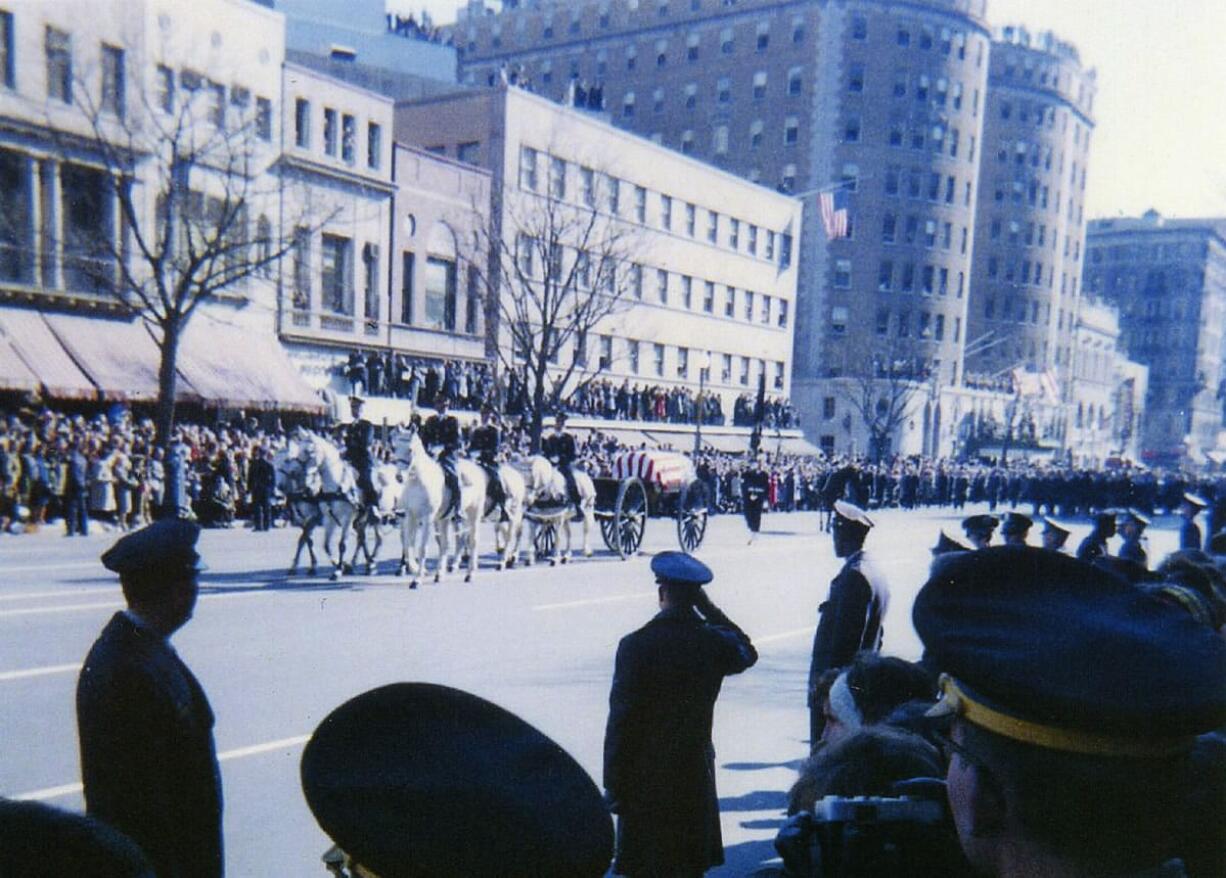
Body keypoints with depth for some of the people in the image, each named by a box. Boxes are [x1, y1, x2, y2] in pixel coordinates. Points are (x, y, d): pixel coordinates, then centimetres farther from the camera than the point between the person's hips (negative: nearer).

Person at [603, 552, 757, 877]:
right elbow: (747, 652, 19)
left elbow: (621, 718, -13)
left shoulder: (636, 645, -15)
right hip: (695, 773, 3)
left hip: (646, 777, -3)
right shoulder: (714, 642, -6)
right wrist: (709, 608, 9)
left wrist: (613, 783, -5)